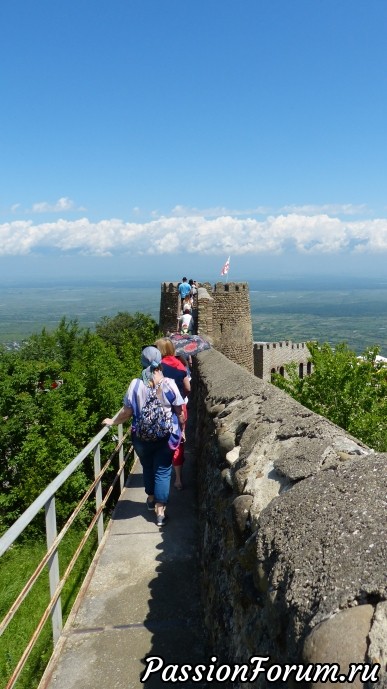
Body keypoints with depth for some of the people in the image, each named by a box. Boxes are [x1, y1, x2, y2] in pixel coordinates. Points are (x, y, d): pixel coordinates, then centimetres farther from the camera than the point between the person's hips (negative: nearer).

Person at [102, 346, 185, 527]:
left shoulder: (136, 384, -10)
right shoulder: (169, 384, -10)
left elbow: (127, 412, -6)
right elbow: (180, 412, -4)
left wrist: (112, 421, 11)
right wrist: (182, 430, 11)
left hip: (142, 437, 1)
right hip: (166, 436, -1)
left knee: (148, 467, 23)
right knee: (163, 471, 8)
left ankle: (151, 498, 43)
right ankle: (160, 511, 8)